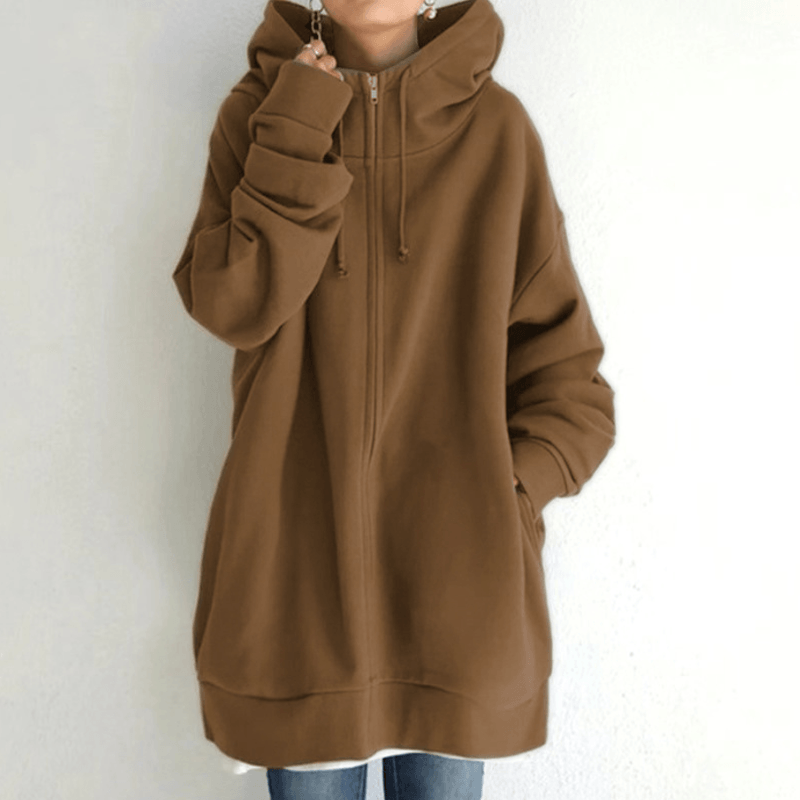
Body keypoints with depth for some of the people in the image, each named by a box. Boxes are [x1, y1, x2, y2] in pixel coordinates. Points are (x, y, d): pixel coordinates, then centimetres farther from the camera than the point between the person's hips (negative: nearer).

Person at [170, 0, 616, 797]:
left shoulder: (496, 126, 0)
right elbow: (231, 305, -13)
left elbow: (566, 372, 3)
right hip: (294, 570, 0)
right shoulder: (256, 113, 2)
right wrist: (299, 131, -16)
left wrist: (508, 495, -9)